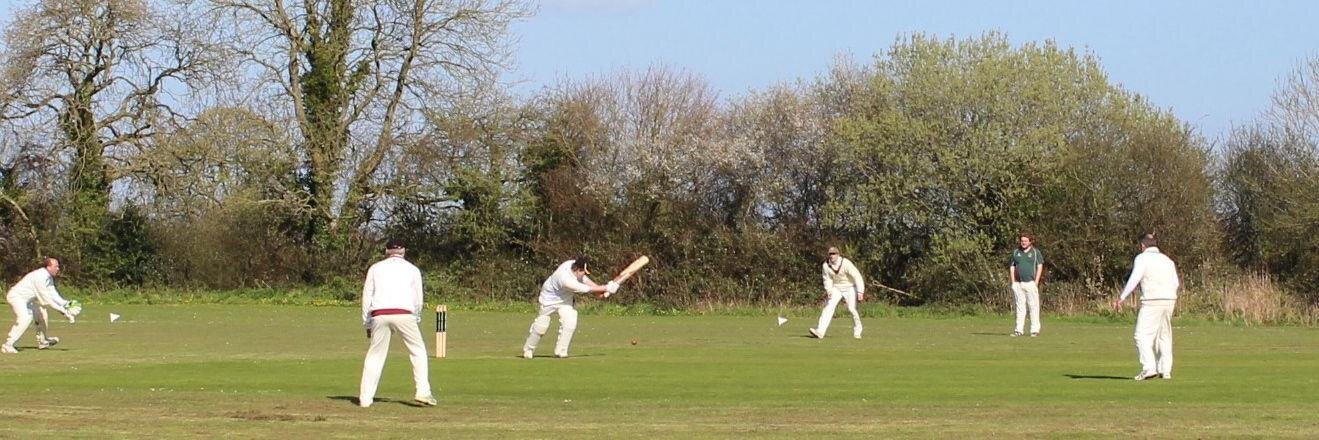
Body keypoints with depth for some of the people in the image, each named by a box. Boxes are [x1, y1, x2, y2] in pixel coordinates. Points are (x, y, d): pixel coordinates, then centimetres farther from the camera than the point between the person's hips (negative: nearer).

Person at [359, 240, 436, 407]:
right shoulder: (412, 269, 16)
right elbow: (418, 300, 14)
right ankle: (423, 392, -2)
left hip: (379, 315, 1)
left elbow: (366, 297, 15)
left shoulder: (375, 268, 19)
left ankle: (365, 398, 4)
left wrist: (367, 324, 20)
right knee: (418, 351, 10)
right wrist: (416, 319, 28)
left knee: (375, 354, 9)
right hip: (404, 314, -1)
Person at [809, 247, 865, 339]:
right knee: (829, 306, -13)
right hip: (836, 288, 3)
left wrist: (860, 292, -32)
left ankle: (857, 332, 10)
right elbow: (827, 279, -1)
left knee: (851, 309, -13)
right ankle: (820, 331, -24)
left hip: (850, 287, -3)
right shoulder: (826, 265, -11)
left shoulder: (846, 263, -24)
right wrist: (829, 290, -20)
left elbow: (857, 277, -24)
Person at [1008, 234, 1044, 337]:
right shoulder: (1015, 252, 14)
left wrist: (1036, 282, -9)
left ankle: (1035, 330, -5)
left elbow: (1040, 267, 0)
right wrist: (1013, 283, 4)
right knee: (1020, 307, 4)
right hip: (1018, 284, 3)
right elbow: (1012, 267, 14)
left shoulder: (1035, 252, 5)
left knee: (1033, 306, -6)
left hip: (1031, 283, -3)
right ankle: (1019, 330, 5)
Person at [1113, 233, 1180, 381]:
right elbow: (1176, 283, 21)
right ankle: (1166, 370, 13)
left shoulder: (1142, 258, -3)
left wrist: (1121, 298, -14)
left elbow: (1134, 279, -14)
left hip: (1152, 302, -7)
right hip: (1170, 300, 7)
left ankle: (1149, 368, -21)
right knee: (1164, 336, 15)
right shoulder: (1167, 260, 17)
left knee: (1143, 336, -7)